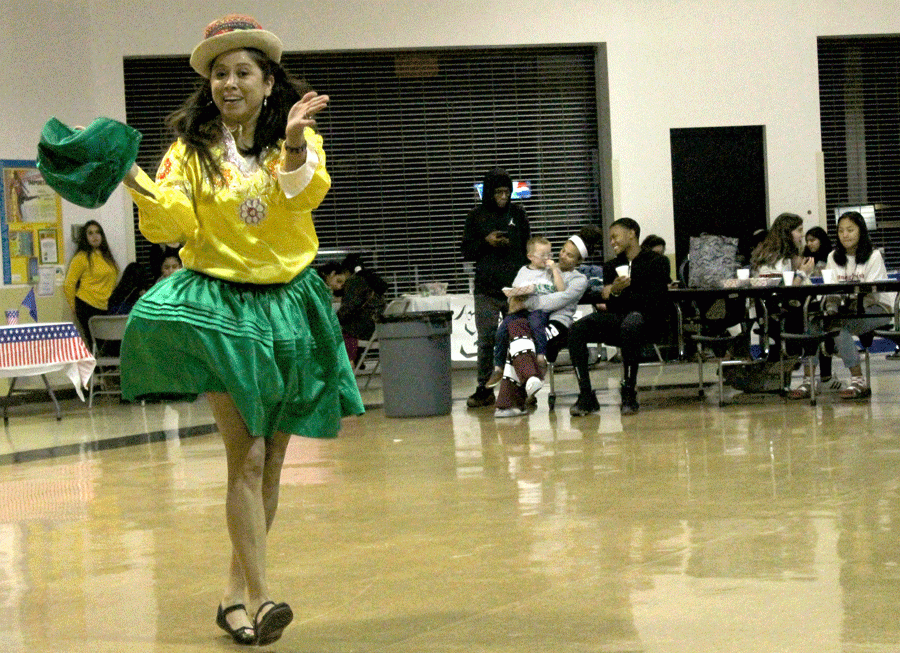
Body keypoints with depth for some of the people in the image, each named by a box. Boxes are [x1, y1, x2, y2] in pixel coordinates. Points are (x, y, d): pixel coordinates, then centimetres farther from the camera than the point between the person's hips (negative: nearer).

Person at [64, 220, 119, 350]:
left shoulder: (106, 256, 15)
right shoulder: (82, 257, -6)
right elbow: (69, 284, -6)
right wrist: (74, 307, 0)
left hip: (104, 307, 6)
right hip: (87, 306, -6)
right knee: (94, 344, -9)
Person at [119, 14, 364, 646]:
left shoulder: (300, 140, 3)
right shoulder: (192, 149, 2)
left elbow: (306, 192, -19)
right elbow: (175, 224, -13)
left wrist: (294, 147, -40)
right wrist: (134, 183, -30)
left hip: (287, 303, 2)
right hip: (220, 303, -2)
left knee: (269, 461, 8)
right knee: (246, 456, -14)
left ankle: (237, 590, 20)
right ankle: (260, 596, -17)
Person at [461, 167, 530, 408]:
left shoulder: (517, 214, 10)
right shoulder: (476, 216, 8)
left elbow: (529, 249, 15)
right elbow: (467, 251, 10)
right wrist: (486, 242, -9)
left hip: (515, 287, 1)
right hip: (486, 290, 0)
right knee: (486, 340, -1)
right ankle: (484, 389, 7)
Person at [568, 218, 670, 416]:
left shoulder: (657, 262, 4)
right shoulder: (611, 266, 21)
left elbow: (653, 301, -7)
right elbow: (611, 306, 12)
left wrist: (620, 294, -6)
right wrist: (614, 293, -11)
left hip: (646, 320, -5)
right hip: (617, 320, 5)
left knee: (629, 325, -42)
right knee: (577, 329, -23)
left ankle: (629, 393, -32)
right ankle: (586, 395, -25)